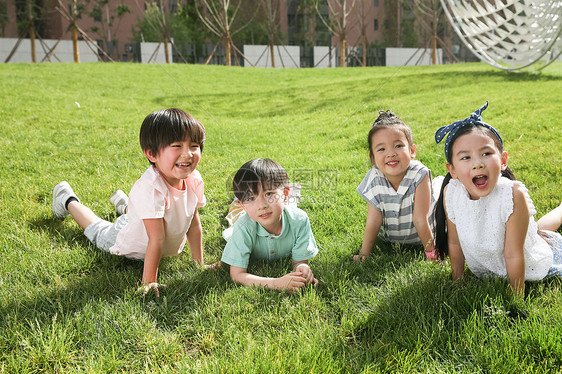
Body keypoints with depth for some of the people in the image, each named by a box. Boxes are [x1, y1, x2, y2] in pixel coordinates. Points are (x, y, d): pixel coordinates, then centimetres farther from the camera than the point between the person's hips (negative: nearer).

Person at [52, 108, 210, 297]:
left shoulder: (194, 179, -25)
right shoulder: (150, 188, -46)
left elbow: (194, 224, -13)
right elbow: (156, 239, -44)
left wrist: (199, 264, -9)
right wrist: (148, 282, -38)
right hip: (130, 245, -5)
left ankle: (124, 204, 59)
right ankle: (68, 200, 48)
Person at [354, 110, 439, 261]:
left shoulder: (419, 175, -32)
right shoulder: (374, 181, -24)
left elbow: (420, 219, -29)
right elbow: (373, 221, -19)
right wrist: (364, 253, -18)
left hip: (420, 237, -2)